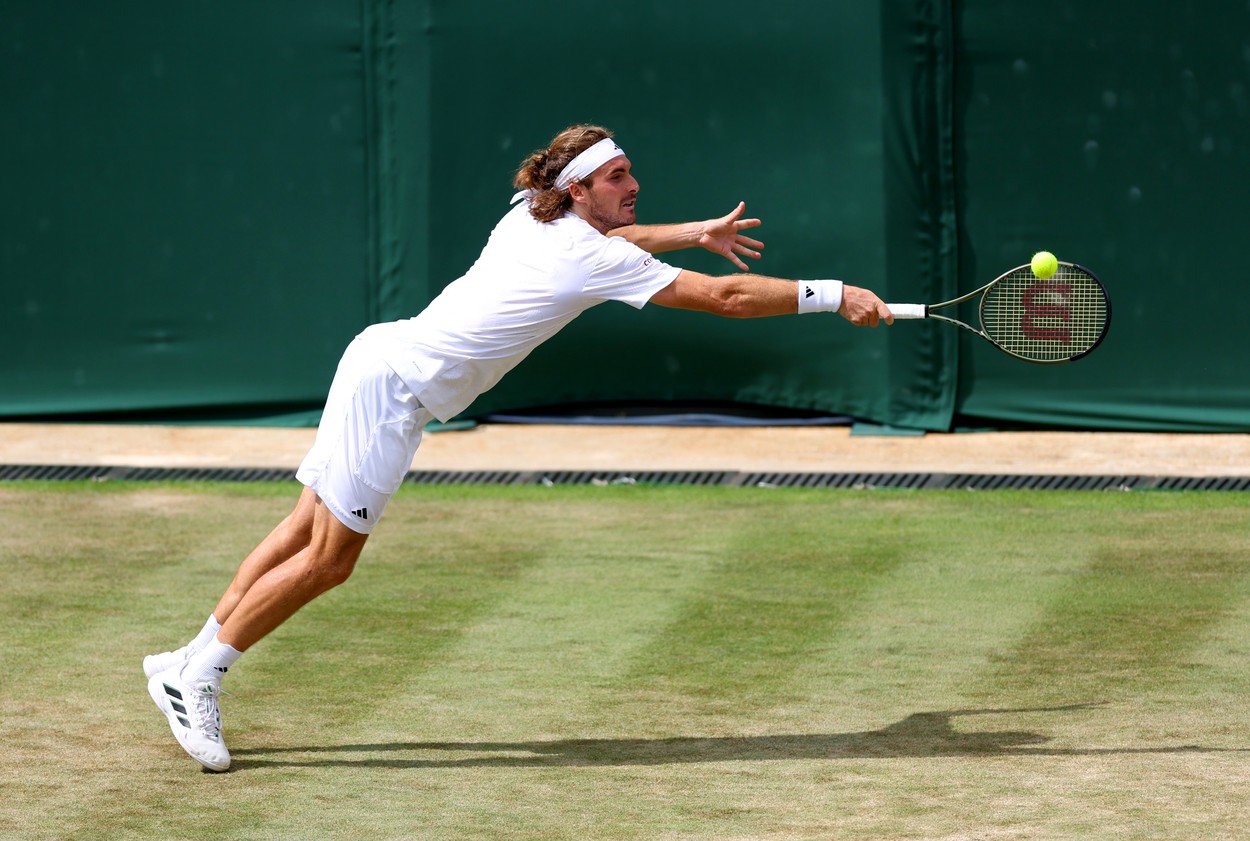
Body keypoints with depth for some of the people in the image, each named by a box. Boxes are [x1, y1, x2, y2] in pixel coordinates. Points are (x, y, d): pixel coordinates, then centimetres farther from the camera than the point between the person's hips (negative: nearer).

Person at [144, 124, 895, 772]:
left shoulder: (536, 218, 9)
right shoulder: (593, 258, -15)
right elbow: (726, 297, -16)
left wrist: (697, 232, 38)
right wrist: (833, 297, -12)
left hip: (382, 360, 9)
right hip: (395, 384, -9)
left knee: (311, 530, 13)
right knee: (327, 560, -4)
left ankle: (192, 661, 16)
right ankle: (197, 678, 2)